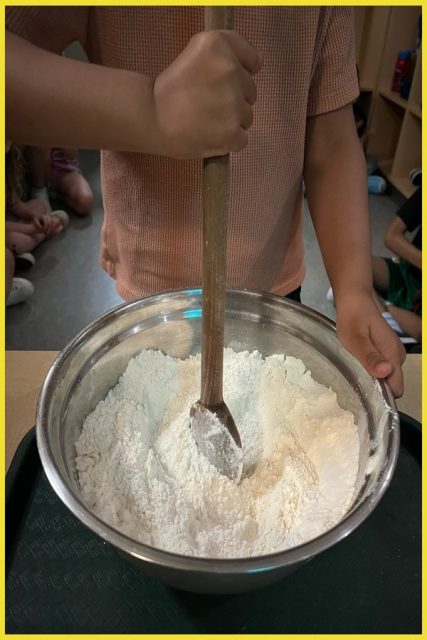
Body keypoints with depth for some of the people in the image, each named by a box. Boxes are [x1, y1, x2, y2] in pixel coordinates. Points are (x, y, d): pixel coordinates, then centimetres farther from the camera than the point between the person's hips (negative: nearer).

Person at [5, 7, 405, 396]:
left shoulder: (323, 11, -8)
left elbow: (332, 143, -10)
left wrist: (354, 290, -22)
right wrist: (151, 112, -44)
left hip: (272, 288, 2)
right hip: (153, 289, -1)